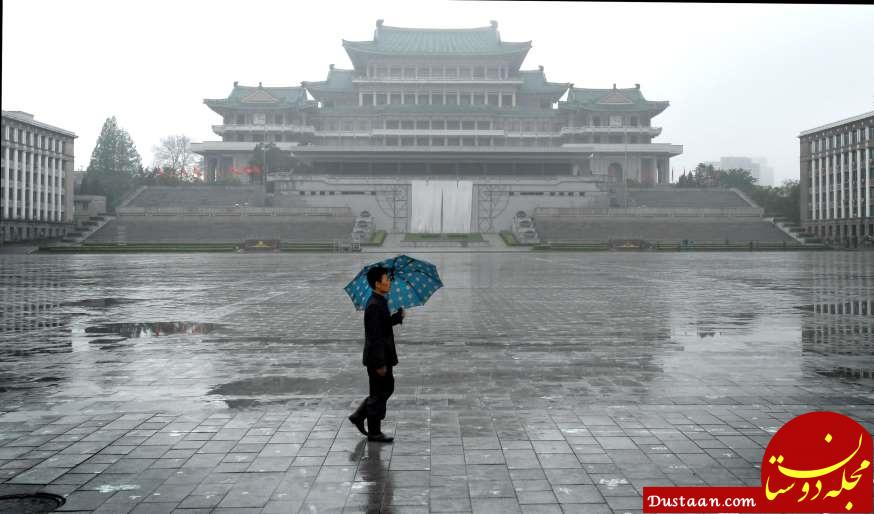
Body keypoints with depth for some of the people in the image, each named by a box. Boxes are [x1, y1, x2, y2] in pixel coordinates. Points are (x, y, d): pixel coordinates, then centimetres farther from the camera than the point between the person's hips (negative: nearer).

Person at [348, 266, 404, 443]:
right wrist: (380, 363, -23)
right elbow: (374, 336, -24)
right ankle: (374, 432, 15)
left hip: (382, 356, 10)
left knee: (387, 388, 20)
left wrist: (397, 317, 4)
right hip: (377, 357, -10)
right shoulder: (374, 306, -22)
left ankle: (359, 416, 27)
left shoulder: (380, 302, 9)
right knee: (379, 394, 2)